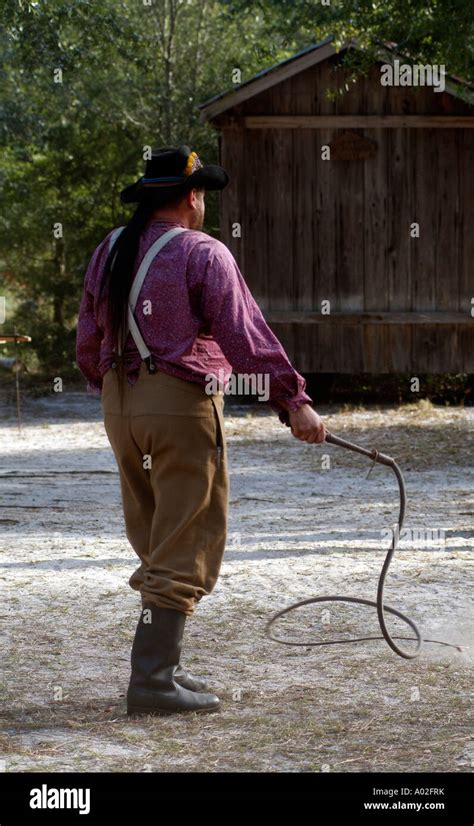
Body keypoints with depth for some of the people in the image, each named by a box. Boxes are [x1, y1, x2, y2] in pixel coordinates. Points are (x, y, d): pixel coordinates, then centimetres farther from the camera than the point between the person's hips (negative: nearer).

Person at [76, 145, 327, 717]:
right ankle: (152, 681, -8)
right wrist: (293, 402, -15)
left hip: (120, 406, 7)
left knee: (156, 546, 17)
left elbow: (87, 344, 18)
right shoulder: (202, 254, -9)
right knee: (186, 549, -3)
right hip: (182, 406, -7)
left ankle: (160, 665, 20)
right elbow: (246, 336, -16)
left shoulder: (108, 252, 11)